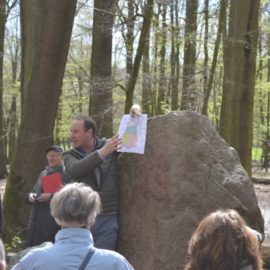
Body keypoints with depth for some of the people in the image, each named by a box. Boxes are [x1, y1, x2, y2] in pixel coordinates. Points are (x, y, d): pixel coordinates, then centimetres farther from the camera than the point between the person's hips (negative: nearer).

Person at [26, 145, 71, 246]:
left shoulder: (67, 174, -2)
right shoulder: (43, 173, 19)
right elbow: (34, 191, 25)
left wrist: (51, 196, -21)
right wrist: (30, 196, 1)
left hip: (55, 220, -6)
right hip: (38, 219, 6)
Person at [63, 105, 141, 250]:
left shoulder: (109, 145, 5)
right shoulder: (70, 156, 5)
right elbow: (75, 170, -18)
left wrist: (134, 113, -3)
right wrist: (103, 152, -25)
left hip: (108, 219, -1)